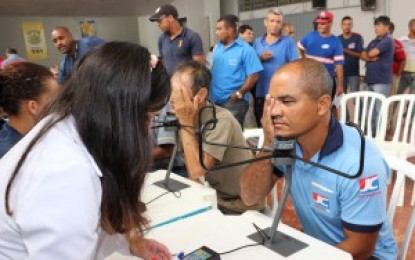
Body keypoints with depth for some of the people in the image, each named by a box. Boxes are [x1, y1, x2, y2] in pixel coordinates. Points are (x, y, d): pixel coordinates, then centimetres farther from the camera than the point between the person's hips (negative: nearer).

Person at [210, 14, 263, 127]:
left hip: (234, 101, -6)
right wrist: (209, 91, 4)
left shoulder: (245, 49, -8)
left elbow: (253, 76, -12)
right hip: (215, 99, 7)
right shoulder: (217, 48, 12)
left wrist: (239, 94, -17)